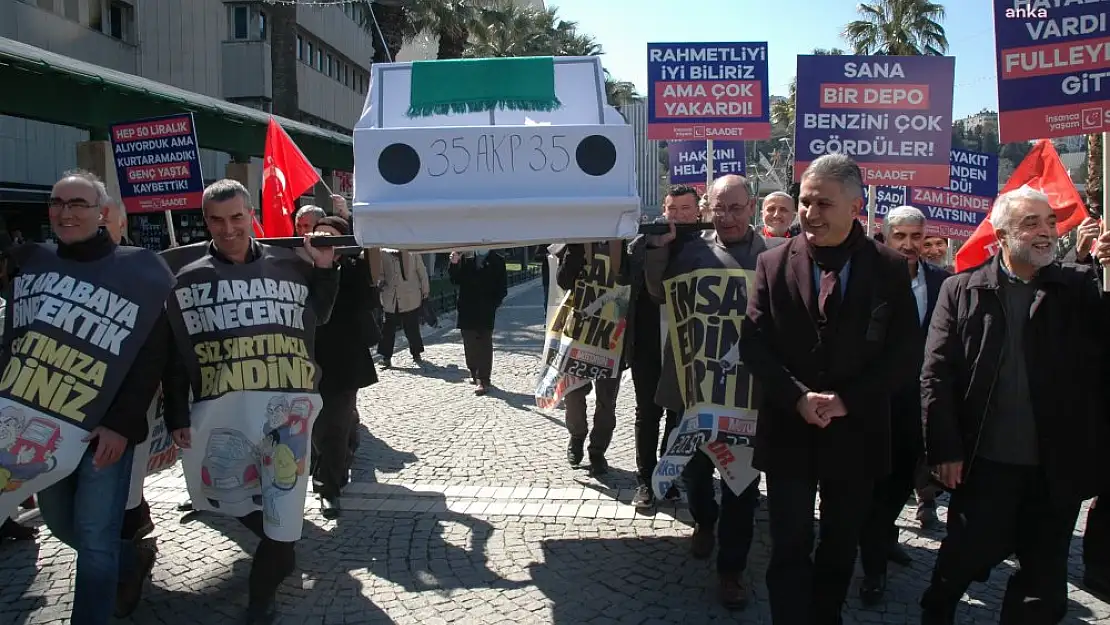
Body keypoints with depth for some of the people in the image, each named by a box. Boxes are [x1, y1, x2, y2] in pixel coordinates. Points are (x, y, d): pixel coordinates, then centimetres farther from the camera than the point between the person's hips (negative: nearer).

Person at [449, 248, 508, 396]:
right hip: (467, 310, 3)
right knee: (469, 344, 9)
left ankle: (483, 380, -5)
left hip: (486, 311, -3)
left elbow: (502, 288, 2)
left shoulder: (497, 261, 2)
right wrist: (454, 264, -10)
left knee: (484, 345, -5)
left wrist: (494, 304, -10)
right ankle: (475, 374, 23)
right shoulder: (465, 259, 7)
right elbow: (455, 280, 6)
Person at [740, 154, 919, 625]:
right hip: (788, 431, -1)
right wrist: (798, 397, -17)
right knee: (790, 549, 0)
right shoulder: (774, 263, -1)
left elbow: (904, 355, -4)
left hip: (857, 433, 1)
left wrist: (846, 400, -15)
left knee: (841, 548, 16)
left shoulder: (889, 269, -3)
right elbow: (754, 344, -4)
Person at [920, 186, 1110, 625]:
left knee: (1044, 581, 14)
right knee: (961, 563, 10)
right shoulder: (962, 290, 0)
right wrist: (944, 450, -9)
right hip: (983, 465, -2)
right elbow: (936, 375, -3)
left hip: (1057, 468, 2)